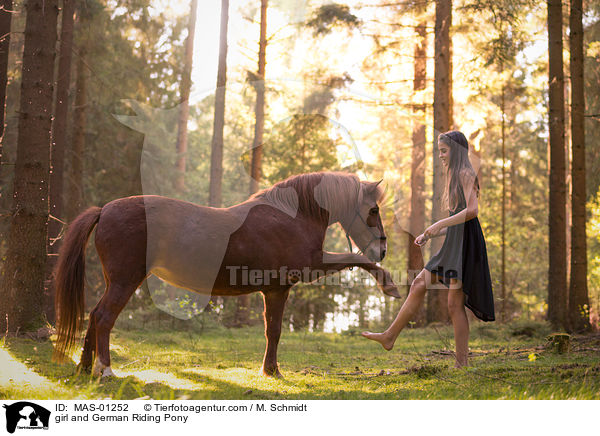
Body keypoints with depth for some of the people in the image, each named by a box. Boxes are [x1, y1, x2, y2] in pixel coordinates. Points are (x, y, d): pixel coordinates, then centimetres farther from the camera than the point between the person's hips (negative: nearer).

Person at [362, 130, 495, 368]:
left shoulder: (465, 174, -6)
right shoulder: (455, 177, 22)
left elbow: (472, 210, -19)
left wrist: (439, 224, -17)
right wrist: (430, 235, 13)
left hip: (466, 242, -9)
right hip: (454, 243, 9)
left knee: (454, 304, -9)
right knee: (419, 284, 7)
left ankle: (462, 363, -3)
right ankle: (390, 336, 11)